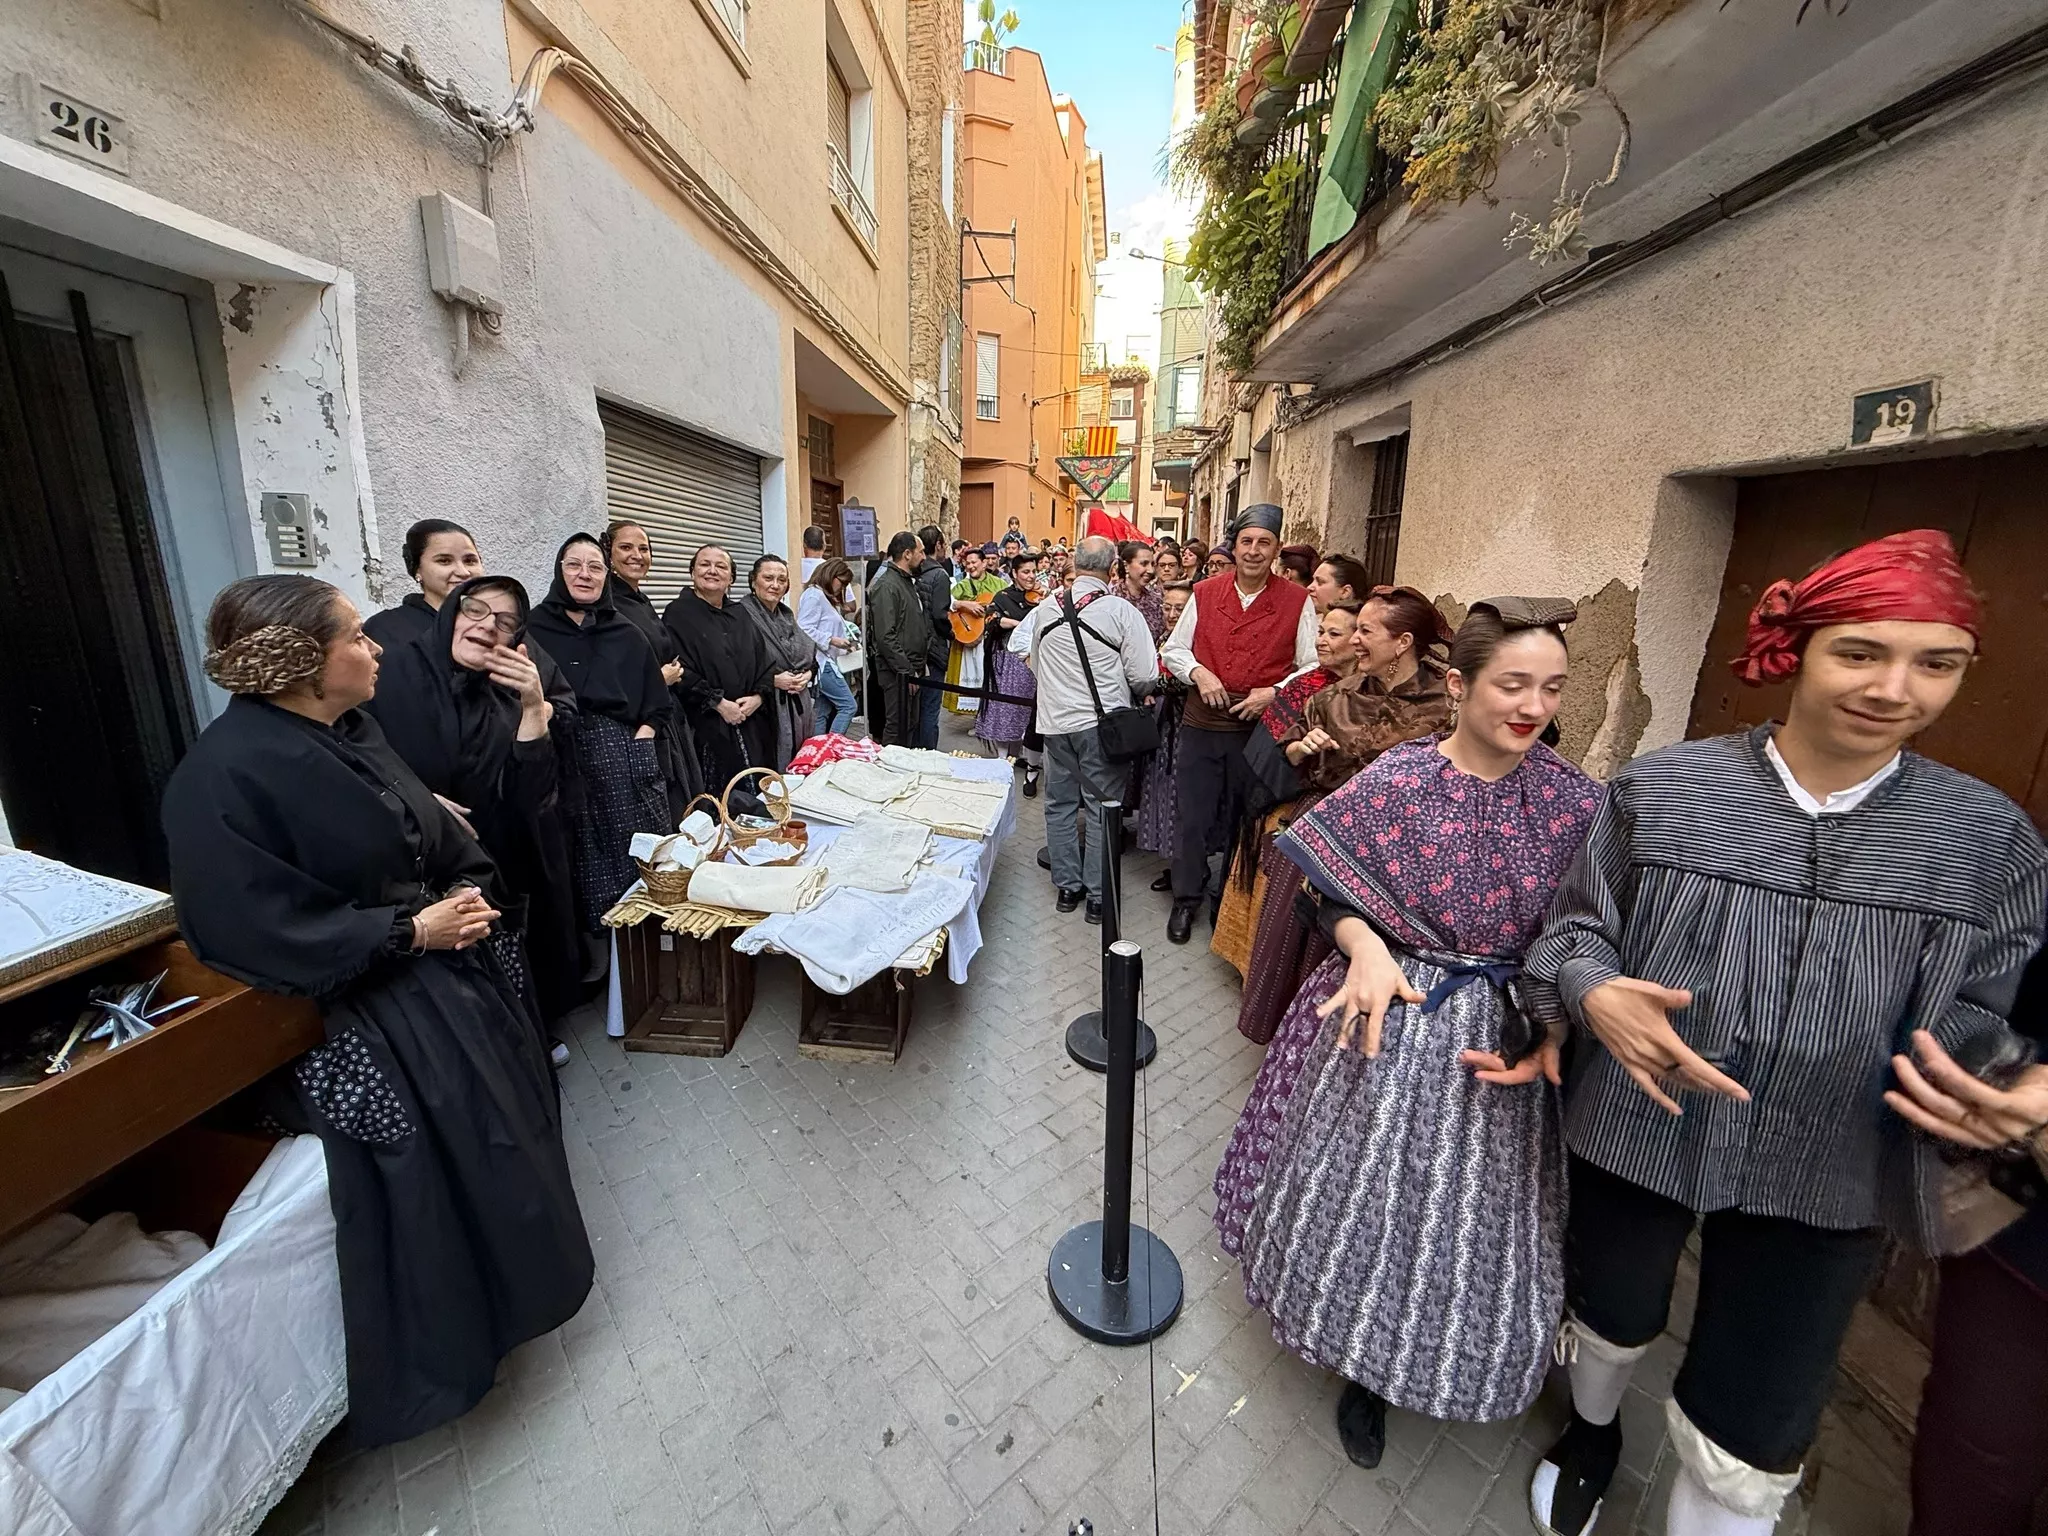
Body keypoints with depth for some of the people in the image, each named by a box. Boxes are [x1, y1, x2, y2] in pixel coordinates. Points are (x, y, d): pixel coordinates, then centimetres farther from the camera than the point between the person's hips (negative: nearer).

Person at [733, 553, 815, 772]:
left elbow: (810, 655, 21)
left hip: (797, 710, 7)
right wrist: (772, 680, -18)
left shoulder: (786, 615, 16)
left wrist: (807, 675, 1)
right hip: (763, 712, -7)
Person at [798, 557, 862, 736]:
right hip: (820, 662, -10)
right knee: (848, 706, -12)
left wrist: (844, 642, 9)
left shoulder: (827, 598, 23)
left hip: (827, 662, 10)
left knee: (823, 713, 9)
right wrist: (832, 640, -19)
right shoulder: (814, 595, -9)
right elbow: (805, 630, -19)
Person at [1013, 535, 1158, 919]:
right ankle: (1098, 895, 13)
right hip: (1100, 723, -4)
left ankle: (1066, 886, 24)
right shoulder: (1121, 610, -11)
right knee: (1102, 808, 6)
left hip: (1054, 720, 4)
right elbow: (1145, 676, -11)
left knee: (1060, 804, 14)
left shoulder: (1045, 608, 2)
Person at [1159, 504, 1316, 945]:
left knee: (1246, 818, 12)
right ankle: (1187, 899, 26)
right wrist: (1198, 672, -7)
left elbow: (1312, 667, 0)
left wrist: (1275, 692, -15)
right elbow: (1172, 649, 12)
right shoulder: (1205, 593, 5)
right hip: (1201, 723, 2)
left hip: (1261, 727, -1)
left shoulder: (1297, 601, -1)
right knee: (1193, 815, 8)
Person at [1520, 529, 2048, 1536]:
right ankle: (1592, 1429, 61)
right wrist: (1594, 995, -26)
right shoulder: (1660, 787, -11)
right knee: (1611, 1317, 28)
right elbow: (1575, 926, -5)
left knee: (1748, 1449, 15)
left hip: (1826, 1181, 1)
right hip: (1635, 1133, 0)